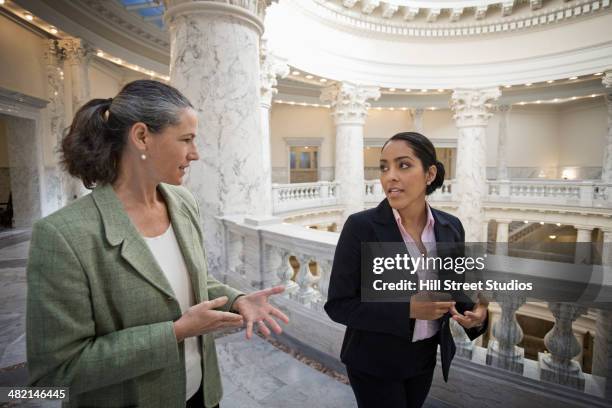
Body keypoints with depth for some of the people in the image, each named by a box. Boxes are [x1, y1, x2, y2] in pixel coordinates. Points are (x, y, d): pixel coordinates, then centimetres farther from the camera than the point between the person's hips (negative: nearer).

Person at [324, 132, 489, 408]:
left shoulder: (451, 227, -7)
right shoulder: (360, 227, -21)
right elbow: (338, 305, -19)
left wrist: (476, 315, -18)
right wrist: (408, 309, -27)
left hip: (425, 357, 5)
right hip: (374, 362, -4)